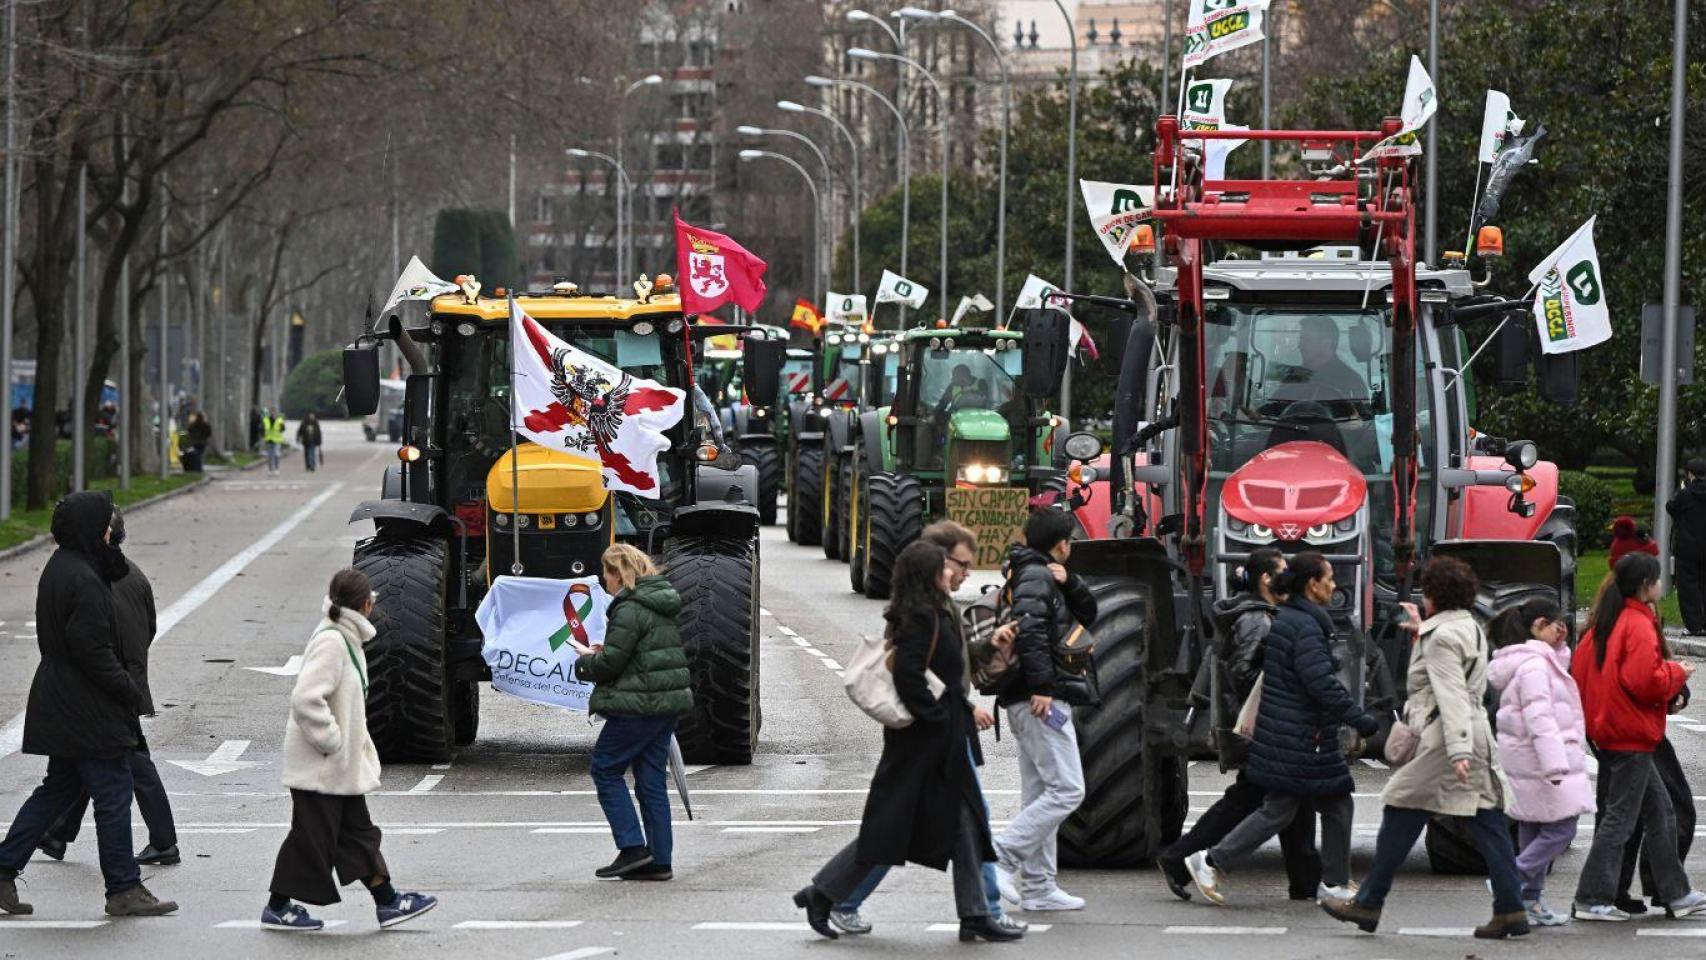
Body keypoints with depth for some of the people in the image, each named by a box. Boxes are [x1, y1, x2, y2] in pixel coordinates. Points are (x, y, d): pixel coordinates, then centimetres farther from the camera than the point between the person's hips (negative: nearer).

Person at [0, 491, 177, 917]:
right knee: (113, 794, -1)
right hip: (89, 710, -10)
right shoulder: (82, 580, -21)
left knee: (58, 788, 18)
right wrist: (128, 689, -14)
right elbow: (92, 649, -22)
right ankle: (123, 890, 6)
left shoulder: (59, 569, 9)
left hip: (61, 704, 10)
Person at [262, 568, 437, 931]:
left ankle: (387, 901, 17)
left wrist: (355, 745, 13)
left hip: (342, 765, 10)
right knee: (311, 836, 0)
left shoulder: (346, 638, 10)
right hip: (319, 765, -10)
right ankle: (277, 908, 10)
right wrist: (332, 742, -21)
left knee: (358, 832, 13)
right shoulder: (331, 642, -22)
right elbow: (307, 698, -29)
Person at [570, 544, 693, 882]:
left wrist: (585, 661, 4)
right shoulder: (664, 605, 14)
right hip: (668, 703, 9)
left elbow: (609, 664, -18)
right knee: (652, 780, 11)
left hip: (638, 705, -9)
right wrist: (598, 655, 15)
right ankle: (659, 860, 11)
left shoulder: (630, 610, -15)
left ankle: (633, 848, -3)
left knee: (605, 769, 3)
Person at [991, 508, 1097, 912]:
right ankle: (999, 856, -16)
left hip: (1030, 701, 11)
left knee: (1039, 795, 11)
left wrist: (1069, 583, 0)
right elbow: (1029, 629, -24)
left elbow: (1088, 613, 18)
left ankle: (1037, 887, 13)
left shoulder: (1045, 577, 21)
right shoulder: (1036, 577, -10)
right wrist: (1042, 687, -27)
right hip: (1040, 700, -11)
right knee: (1066, 790, -12)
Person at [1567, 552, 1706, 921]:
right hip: (1632, 734, -10)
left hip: (1607, 732, 10)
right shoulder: (1639, 625, -16)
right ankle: (1592, 899, -3)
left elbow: (1579, 671, 13)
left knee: (1659, 812, 15)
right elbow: (1645, 681, -24)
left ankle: (1676, 894, 20)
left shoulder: (1604, 623, 12)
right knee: (1621, 818, -4)